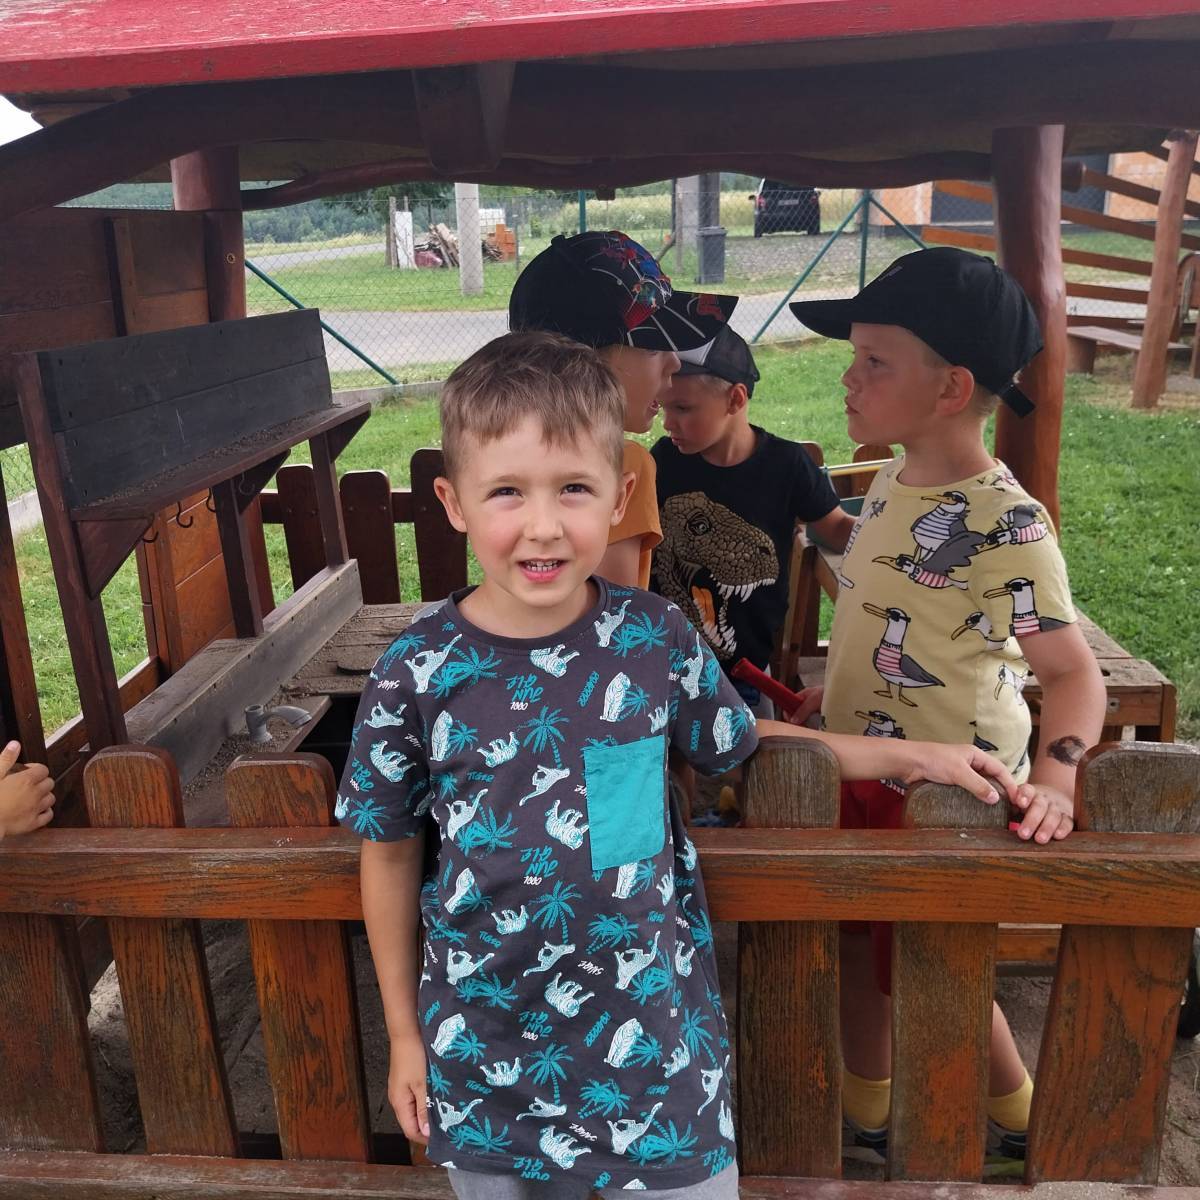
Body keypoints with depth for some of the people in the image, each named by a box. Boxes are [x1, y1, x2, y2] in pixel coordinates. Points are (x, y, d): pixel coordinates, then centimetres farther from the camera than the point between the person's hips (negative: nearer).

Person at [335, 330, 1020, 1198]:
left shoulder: (656, 637, -12)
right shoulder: (417, 675, -15)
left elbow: (742, 744, 7)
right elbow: (389, 852, -2)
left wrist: (915, 754, 7)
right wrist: (404, 1034, 6)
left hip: (656, 1032, 1)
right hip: (486, 1048, 0)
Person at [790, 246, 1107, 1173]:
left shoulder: (1006, 526, -24)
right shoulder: (895, 482, 2)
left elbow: (1073, 670, -22)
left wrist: (1054, 776, -35)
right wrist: (840, 698, 19)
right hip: (863, 771, 8)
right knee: (857, 945, 19)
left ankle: (1021, 1121, 40)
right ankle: (864, 1119, 43)